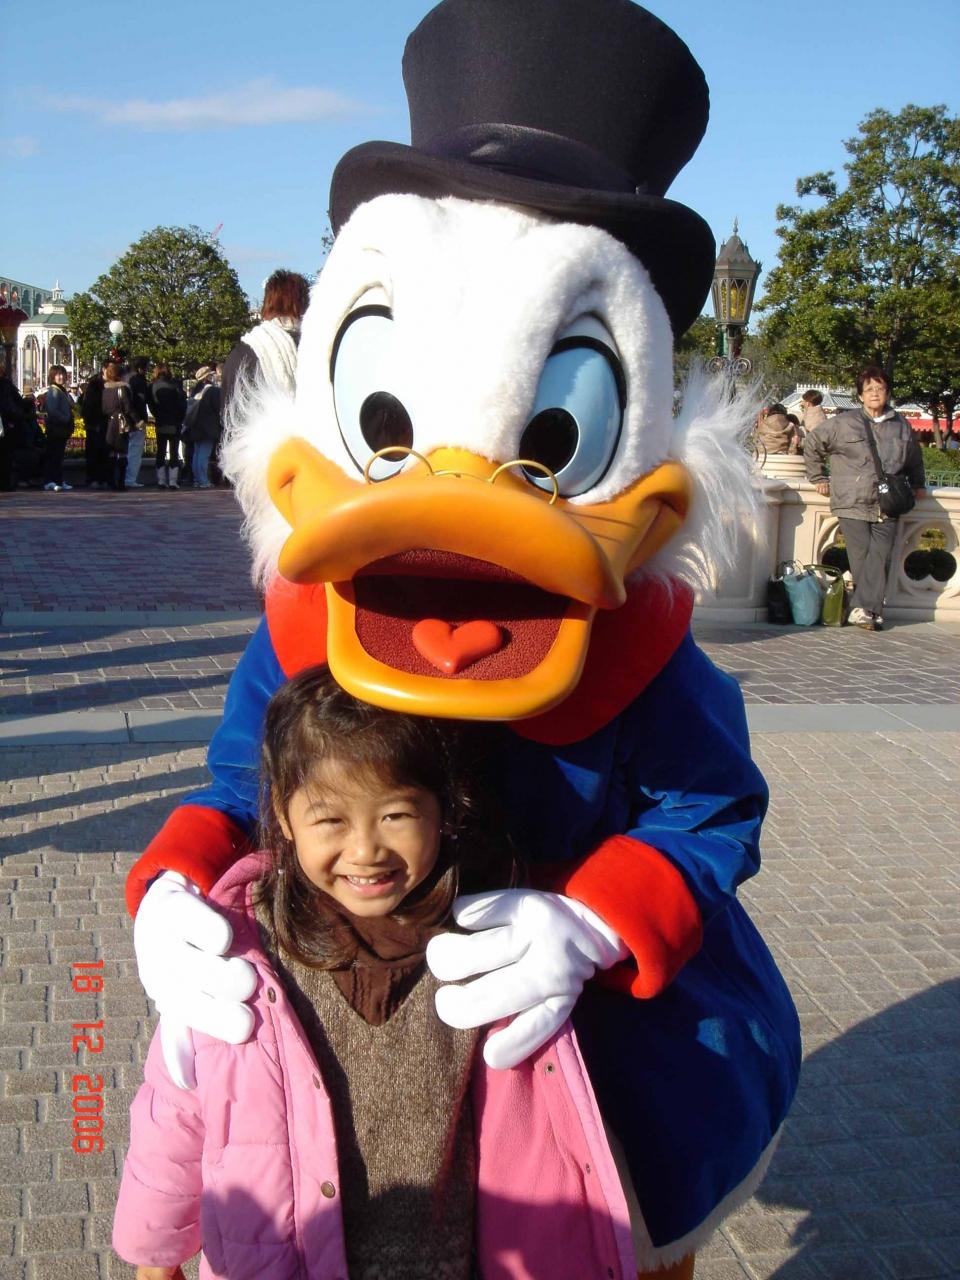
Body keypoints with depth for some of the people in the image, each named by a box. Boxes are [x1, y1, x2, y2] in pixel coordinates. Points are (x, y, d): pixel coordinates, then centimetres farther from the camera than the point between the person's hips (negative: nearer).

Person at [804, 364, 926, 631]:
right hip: (853, 506, -3)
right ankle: (871, 612, -1)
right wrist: (818, 478, 14)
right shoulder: (843, 424, 3)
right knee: (861, 558, -6)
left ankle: (863, 609, -7)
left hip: (887, 508, 3)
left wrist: (918, 484, 29)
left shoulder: (902, 426, 13)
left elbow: (914, 459, 32)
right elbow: (812, 444, 14)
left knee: (881, 557, -7)